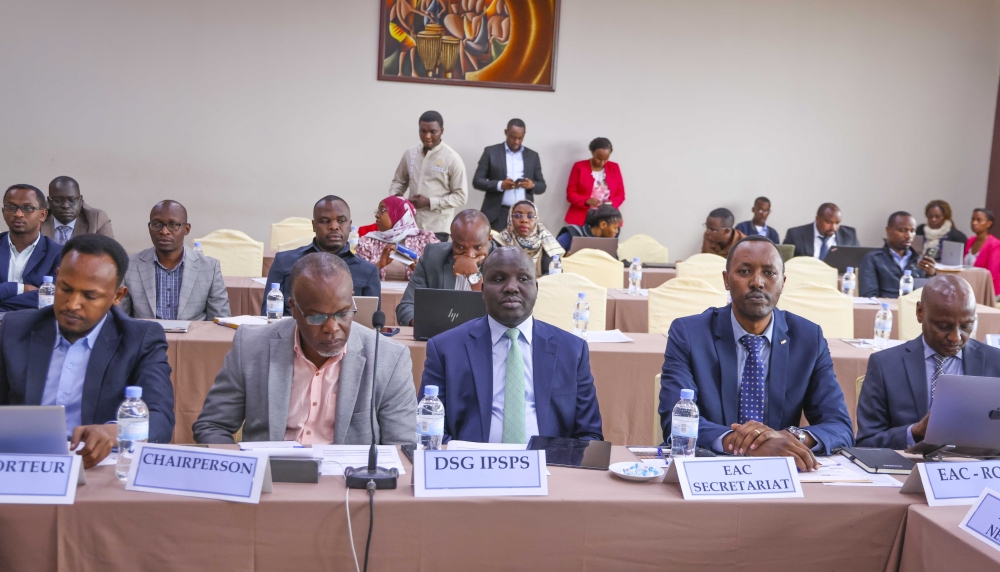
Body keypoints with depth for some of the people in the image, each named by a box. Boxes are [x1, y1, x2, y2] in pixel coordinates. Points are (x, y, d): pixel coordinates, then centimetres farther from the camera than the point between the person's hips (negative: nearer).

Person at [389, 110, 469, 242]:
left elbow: (460, 196, -6)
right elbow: (398, 181, 20)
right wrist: (395, 196, -3)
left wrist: (429, 202, -15)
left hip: (437, 229, -4)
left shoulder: (452, 159, -6)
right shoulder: (410, 154, 7)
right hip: (411, 225, 4)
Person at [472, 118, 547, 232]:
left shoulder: (532, 156, 12)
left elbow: (542, 186, 14)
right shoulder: (491, 152, 5)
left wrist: (532, 185, -10)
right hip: (498, 215, -2)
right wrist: (500, 185, -15)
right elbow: (477, 181, 1)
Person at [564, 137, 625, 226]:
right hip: (582, 219, -2)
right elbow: (570, 193, 1)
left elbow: (620, 194, 12)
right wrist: (586, 201, -18)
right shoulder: (579, 167, 3)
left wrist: (612, 204, -10)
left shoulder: (614, 167, 10)